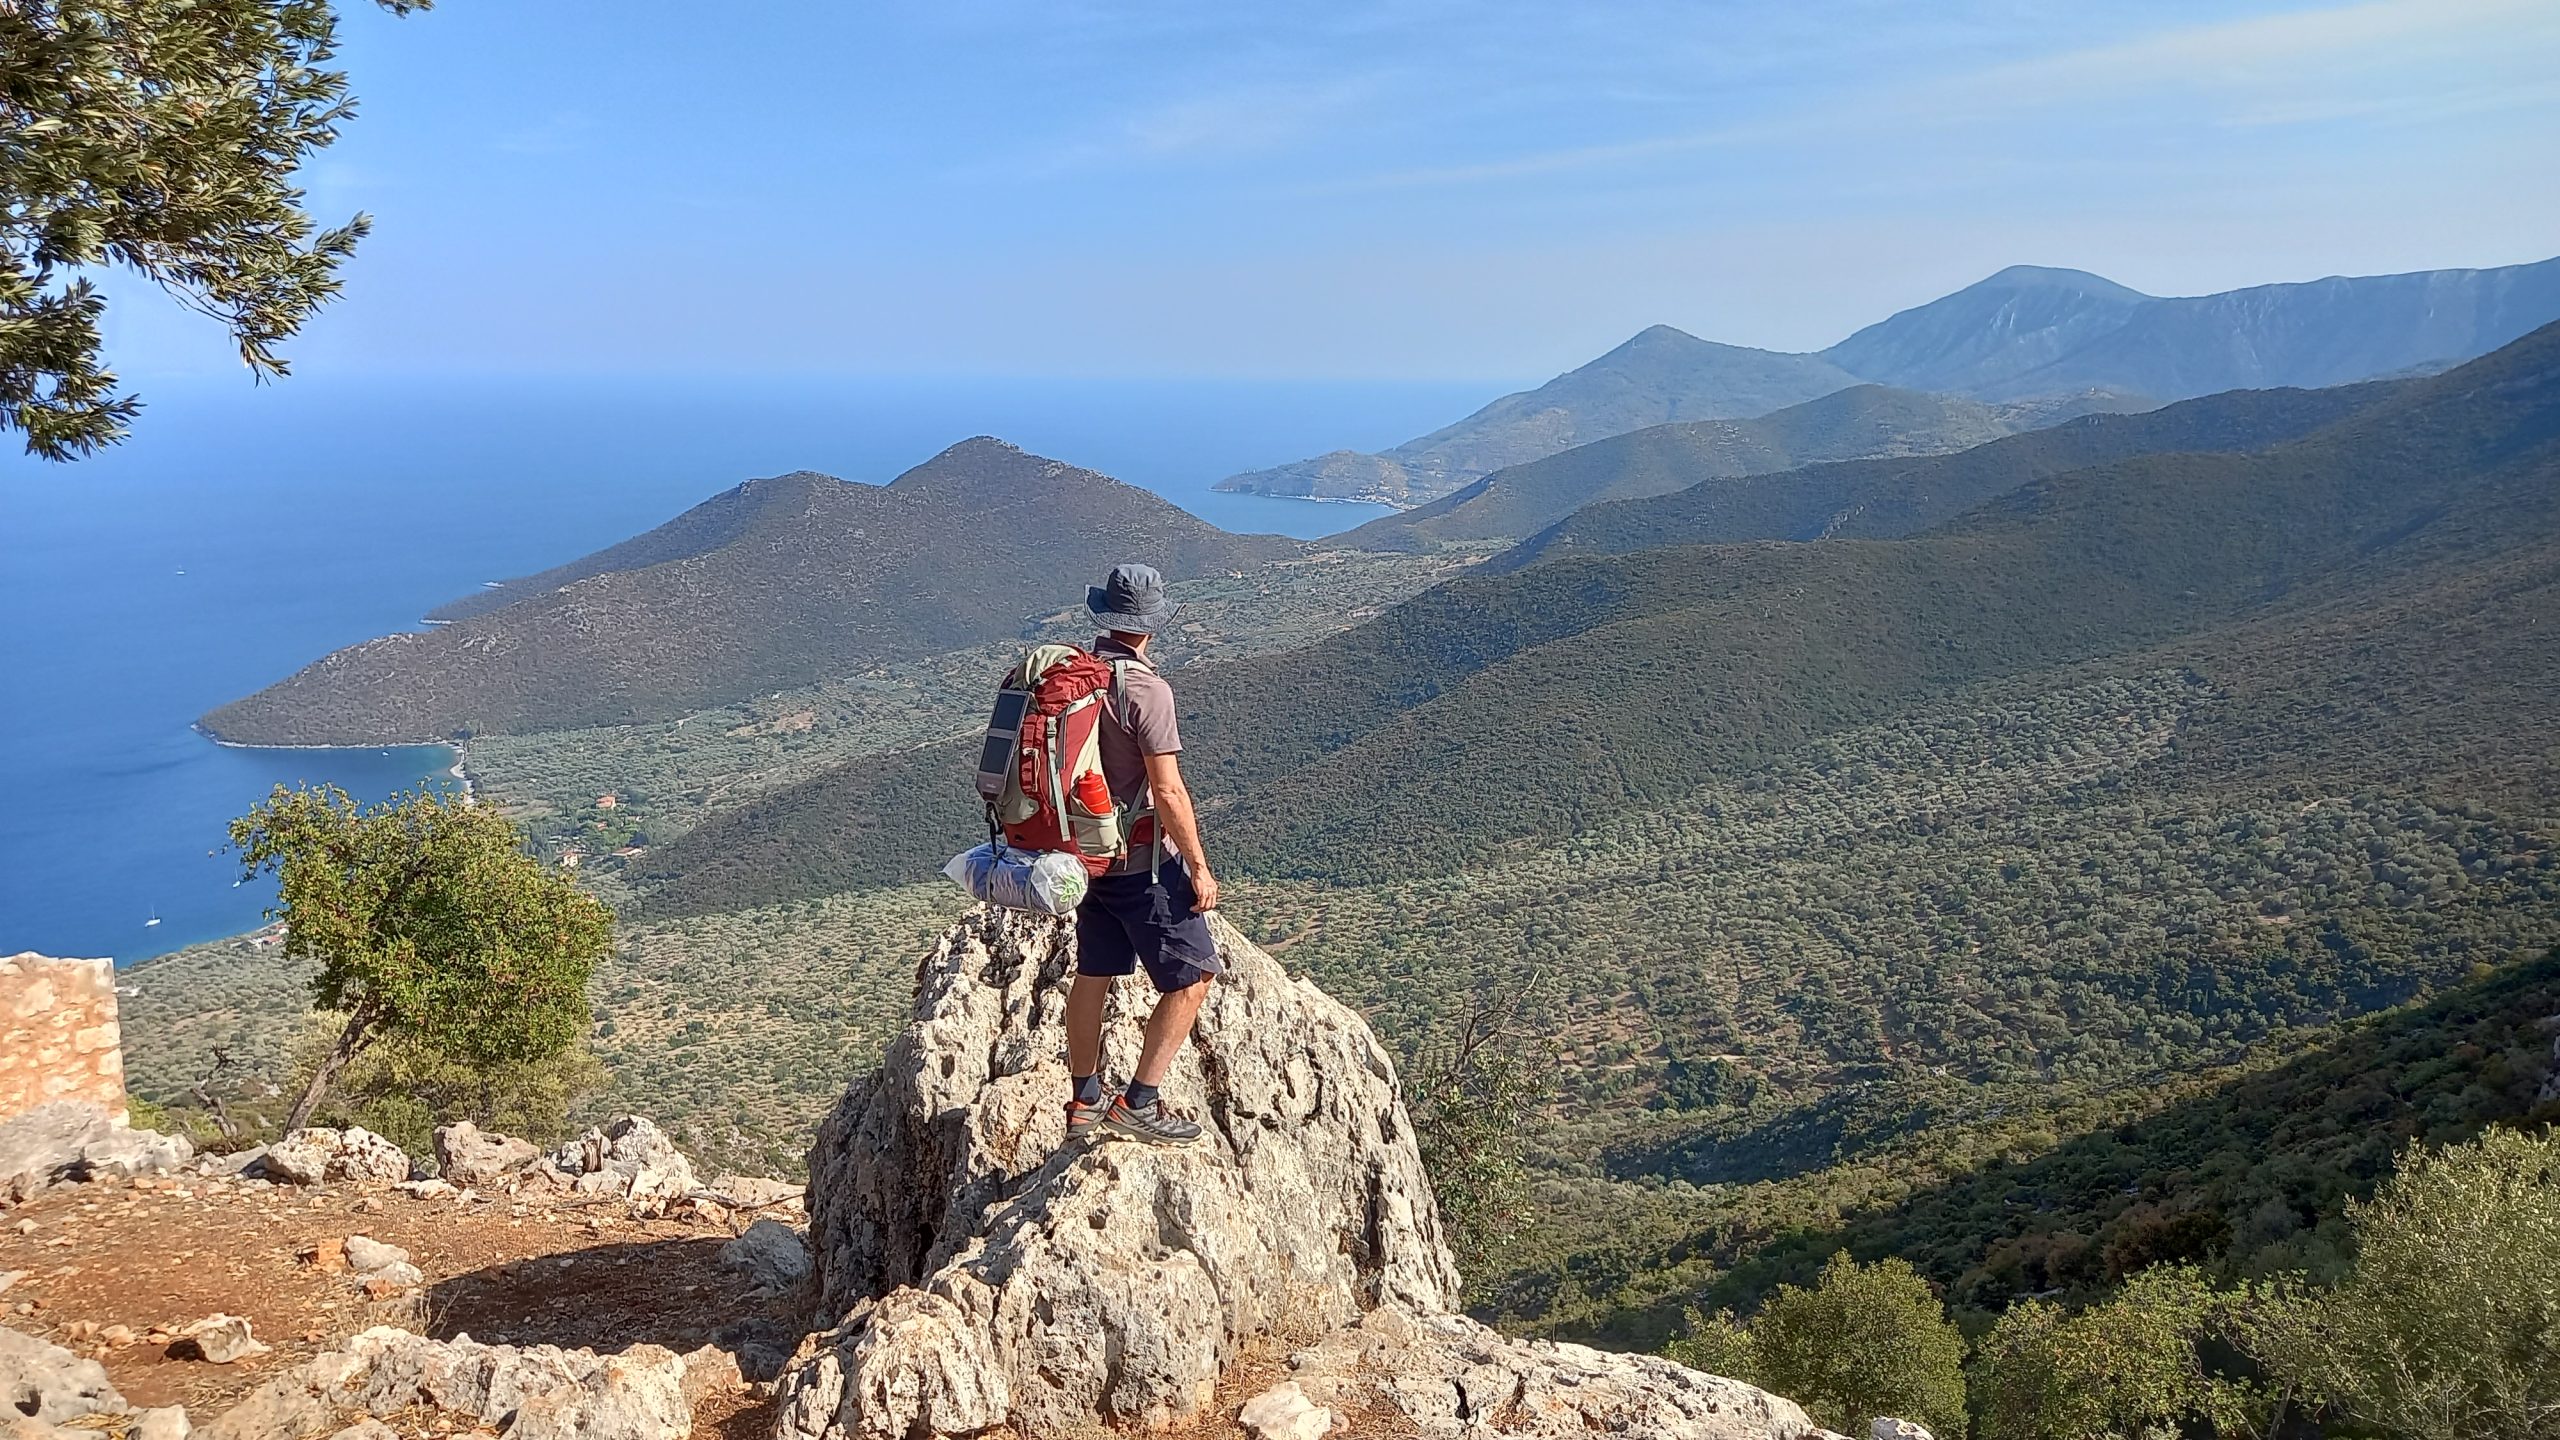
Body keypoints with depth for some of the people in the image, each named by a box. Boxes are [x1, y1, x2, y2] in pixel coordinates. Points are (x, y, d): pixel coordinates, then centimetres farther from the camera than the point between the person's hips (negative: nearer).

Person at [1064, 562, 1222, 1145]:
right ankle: (1139, 1103, 2)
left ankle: (1084, 1102, 29)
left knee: (1093, 975, 18)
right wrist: (1199, 867, -13)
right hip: (1143, 861, -8)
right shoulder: (1146, 689, -20)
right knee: (1192, 976, 2)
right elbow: (1167, 792, -21)